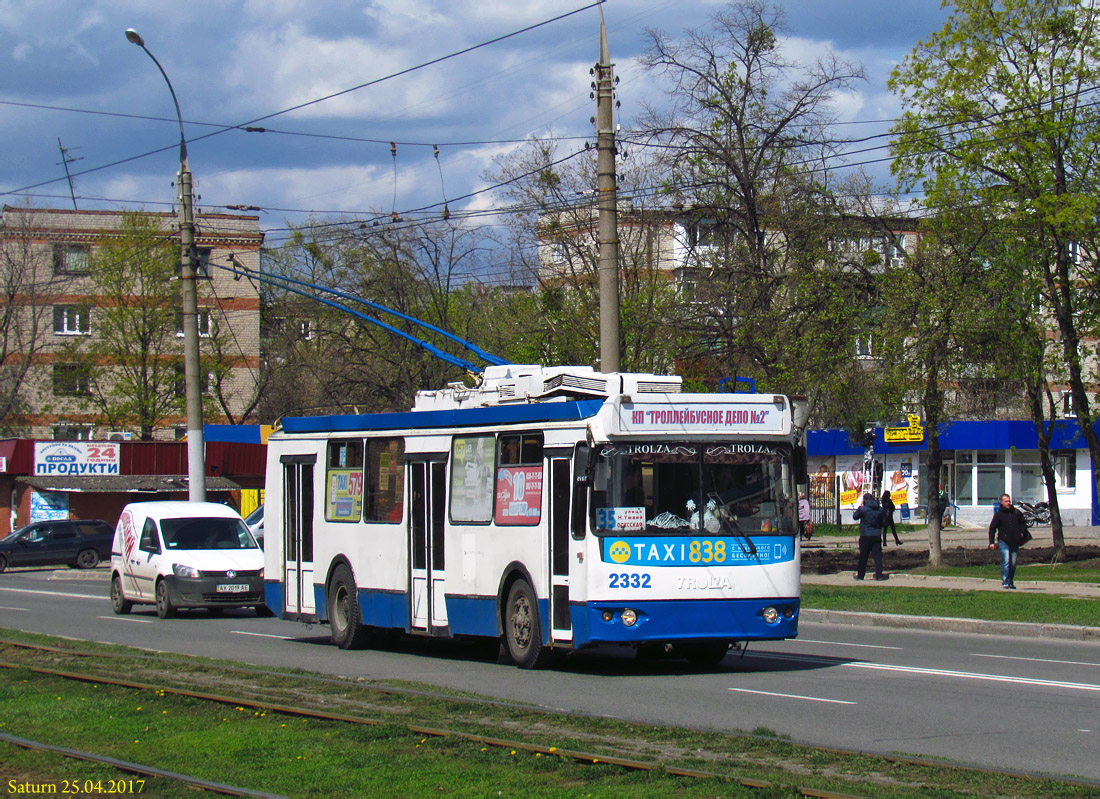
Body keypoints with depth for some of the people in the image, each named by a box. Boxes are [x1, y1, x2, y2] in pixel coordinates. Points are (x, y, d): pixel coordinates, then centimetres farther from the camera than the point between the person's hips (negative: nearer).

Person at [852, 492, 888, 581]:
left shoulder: (863, 509, -11)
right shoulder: (880, 509, 3)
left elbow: (855, 516, 6)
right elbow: (883, 522, 12)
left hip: (865, 536, -3)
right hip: (877, 535, 3)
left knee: (863, 556, 6)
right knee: (877, 555, 4)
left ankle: (860, 575, 13)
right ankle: (879, 574, -1)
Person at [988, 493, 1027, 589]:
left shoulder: (1016, 512, 8)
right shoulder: (998, 514, -1)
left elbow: (1023, 523, 23)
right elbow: (992, 528, 2)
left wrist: (1022, 533, 6)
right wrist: (991, 542, -4)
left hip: (1015, 542, 4)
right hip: (1003, 542, -4)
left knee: (1013, 564, 7)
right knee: (1005, 562, -13)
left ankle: (1011, 582, 18)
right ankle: (1005, 582, -11)